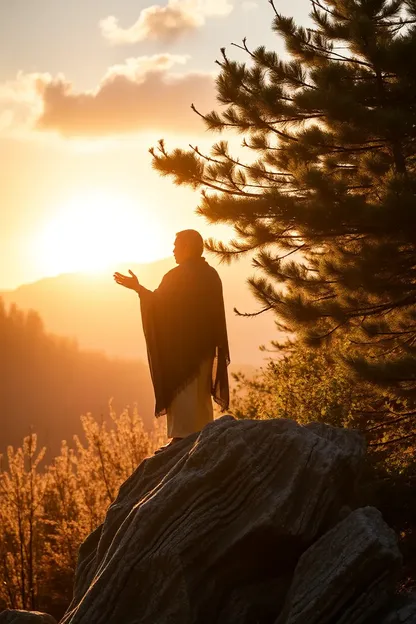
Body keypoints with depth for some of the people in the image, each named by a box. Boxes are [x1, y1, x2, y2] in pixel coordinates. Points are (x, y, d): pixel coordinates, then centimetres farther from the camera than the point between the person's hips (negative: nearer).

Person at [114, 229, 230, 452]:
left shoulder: (177, 275, -14)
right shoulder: (211, 275, 9)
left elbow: (160, 303, -12)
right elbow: (214, 312, 13)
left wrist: (137, 287, -4)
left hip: (181, 344, -7)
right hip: (204, 344, 7)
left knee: (182, 389, -5)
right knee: (200, 391, 13)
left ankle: (182, 437, -10)